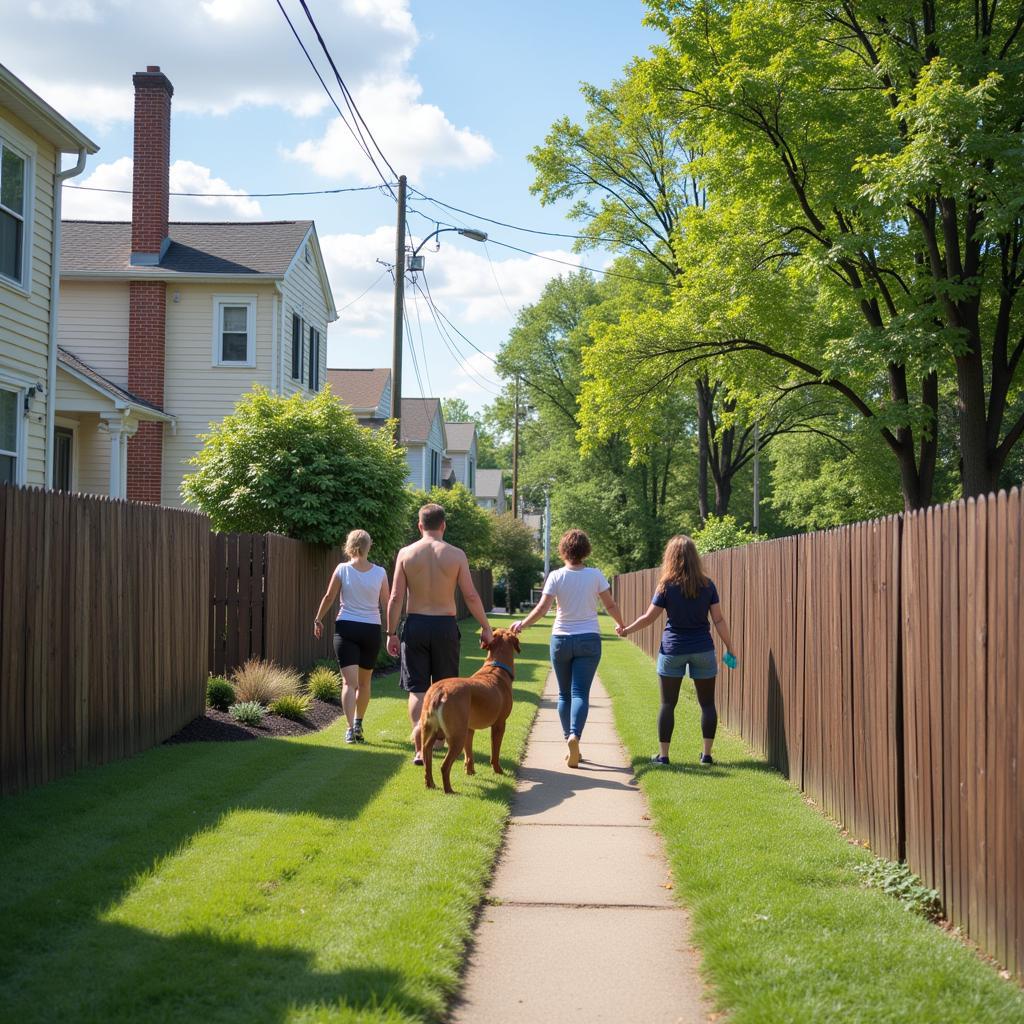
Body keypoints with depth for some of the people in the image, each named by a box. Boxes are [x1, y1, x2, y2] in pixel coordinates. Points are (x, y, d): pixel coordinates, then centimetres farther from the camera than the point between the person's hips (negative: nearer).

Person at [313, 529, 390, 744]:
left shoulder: (342, 569, -4)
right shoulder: (380, 572, -1)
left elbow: (329, 598, 3)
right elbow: (386, 604, 4)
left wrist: (318, 620, 16)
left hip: (346, 629, -2)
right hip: (372, 629, 2)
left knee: (349, 681, -6)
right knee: (364, 681, 19)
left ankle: (351, 729, -21)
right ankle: (358, 724, 30)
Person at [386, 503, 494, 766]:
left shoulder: (406, 553, -2)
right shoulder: (456, 554, -3)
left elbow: (396, 598, -4)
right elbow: (471, 596, -4)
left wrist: (391, 633, 3)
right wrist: (486, 627, 7)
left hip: (415, 625, 0)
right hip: (445, 625, 0)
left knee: (417, 689, 2)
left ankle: (420, 748, -7)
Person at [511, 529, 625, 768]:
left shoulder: (556, 576, -6)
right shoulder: (595, 575, -4)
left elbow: (542, 608, -10)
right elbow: (610, 605, 2)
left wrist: (522, 625, 4)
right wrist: (621, 625, 20)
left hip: (561, 639, 0)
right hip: (589, 640, 0)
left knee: (565, 694, 13)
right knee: (580, 693, -5)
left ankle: (569, 740, 12)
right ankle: (574, 735, -28)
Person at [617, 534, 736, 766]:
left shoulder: (666, 586, -8)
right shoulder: (707, 585, -3)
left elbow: (649, 618, -2)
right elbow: (719, 620, -3)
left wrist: (626, 630, 13)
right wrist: (730, 649, 5)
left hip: (673, 649, -1)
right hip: (702, 650, 1)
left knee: (668, 704, 6)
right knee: (707, 703, 10)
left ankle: (663, 755, 8)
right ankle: (707, 754, 9)